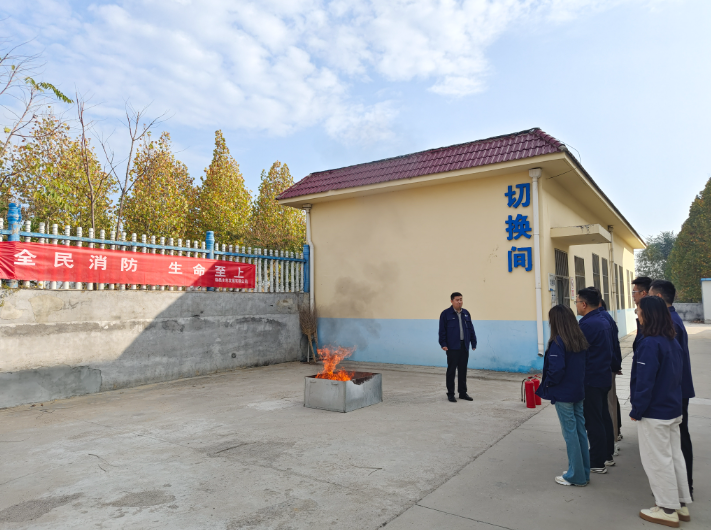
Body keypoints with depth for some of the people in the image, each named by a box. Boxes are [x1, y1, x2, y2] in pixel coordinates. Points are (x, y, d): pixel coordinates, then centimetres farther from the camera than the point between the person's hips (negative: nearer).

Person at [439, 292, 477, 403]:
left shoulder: (466, 313, 12)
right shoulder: (446, 314, -4)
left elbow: (471, 329, 15)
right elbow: (442, 330, -5)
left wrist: (473, 343, 12)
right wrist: (443, 344, -11)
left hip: (464, 346, 5)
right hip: (452, 347, -5)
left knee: (463, 370, 11)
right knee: (451, 370, 1)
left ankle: (463, 393, 21)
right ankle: (450, 394, 10)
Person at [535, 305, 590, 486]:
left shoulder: (558, 342, -20)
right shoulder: (580, 340, 4)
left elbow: (556, 369, -24)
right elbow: (582, 365, 10)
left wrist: (546, 384, -8)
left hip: (563, 394, -8)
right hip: (578, 392, 8)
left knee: (570, 433, 2)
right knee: (580, 430, 15)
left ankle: (576, 476, 14)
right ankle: (584, 472, 27)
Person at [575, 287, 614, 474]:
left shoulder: (587, 324, -22)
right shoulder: (603, 321, 9)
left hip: (591, 380, -10)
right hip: (603, 377, 10)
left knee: (593, 421, 0)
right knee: (604, 416, 19)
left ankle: (597, 463, 9)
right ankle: (607, 455, 31)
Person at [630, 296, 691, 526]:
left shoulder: (650, 344, -23)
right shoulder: (673, 342, 5)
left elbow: (644, 382, -23)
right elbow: (677, 375, 14)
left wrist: (636, 411, -13)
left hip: (654, 413, -9)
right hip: (673, 410, 9)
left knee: (657, 460, 4)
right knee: (674, 456, 18)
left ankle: (668, 510, 15)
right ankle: (681, 504, 29)